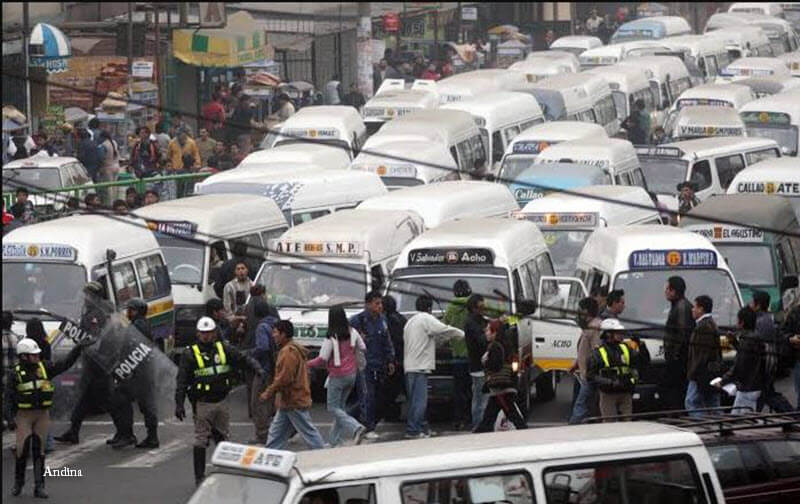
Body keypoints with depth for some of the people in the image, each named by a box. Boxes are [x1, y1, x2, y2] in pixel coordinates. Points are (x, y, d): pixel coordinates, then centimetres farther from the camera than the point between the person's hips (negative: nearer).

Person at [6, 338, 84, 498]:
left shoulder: (45, 368, 3)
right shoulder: (15, 374, -7)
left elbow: (65, 364, 2)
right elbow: (8, 397, -4)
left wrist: (78, 349, -7)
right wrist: (10, 417, -11)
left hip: (42, 414, 3)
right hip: (23, 415, -3)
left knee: (39, 450, 4)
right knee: (22, 449, -5)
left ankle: (39, 486, 6)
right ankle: (18, 483, 15)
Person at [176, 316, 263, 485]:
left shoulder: (224, 349, 6)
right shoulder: (190, 354, -4)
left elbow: (243, 359, 5)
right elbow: (181, 381, -6)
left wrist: (257, 368, -16)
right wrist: (179, 404, -12)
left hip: (222, 401, 4)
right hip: (202, 404, -4)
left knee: (223, 438, 13)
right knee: (201, 441, -3)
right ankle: (199, 476, 2)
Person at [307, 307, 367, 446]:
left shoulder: (331, 338, -18)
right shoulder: (352, 333, -1)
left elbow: (322, 360, -16)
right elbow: (363, 348, 9)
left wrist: (306, 364, -2)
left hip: (337, 376, -7)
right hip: (351, 375, 7)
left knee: (333, 407, 1)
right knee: (340, 406, 15)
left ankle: (356, 428, -19)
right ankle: (334, 440, 17)